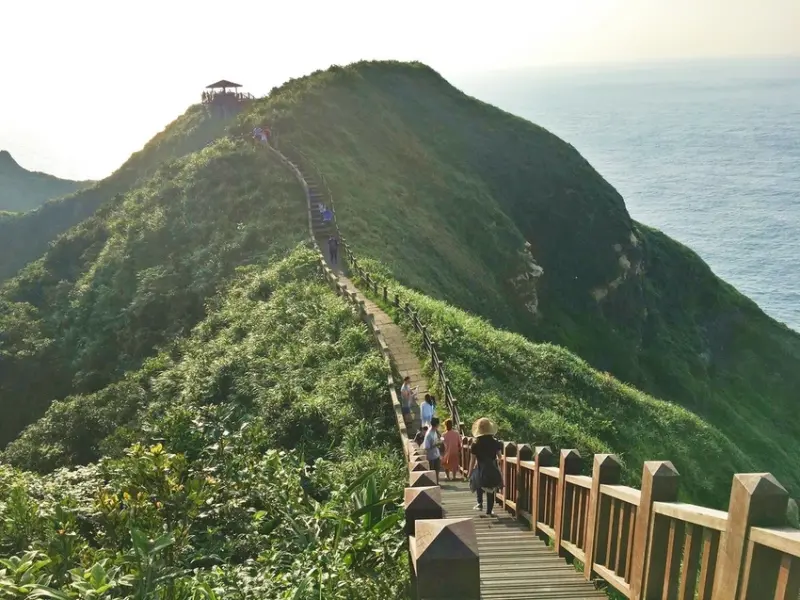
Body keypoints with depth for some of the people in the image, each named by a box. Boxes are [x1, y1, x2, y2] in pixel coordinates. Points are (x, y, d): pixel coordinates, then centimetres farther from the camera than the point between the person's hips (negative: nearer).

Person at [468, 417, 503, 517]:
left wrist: (470, 473, 3)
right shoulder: (495, 442, -7)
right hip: (493, 469, 1)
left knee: (479, 486, 28)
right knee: (491, 491, 13)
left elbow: (473, 460, -7)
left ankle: (480, 503, 18)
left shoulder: (475, 444, -11)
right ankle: (489, 511, 17)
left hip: (480, 470, -1)